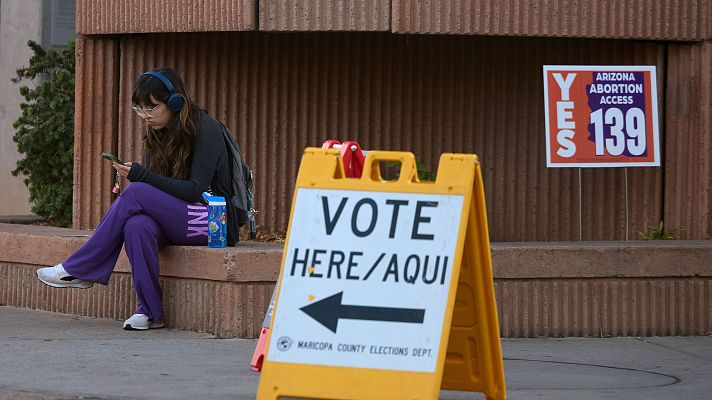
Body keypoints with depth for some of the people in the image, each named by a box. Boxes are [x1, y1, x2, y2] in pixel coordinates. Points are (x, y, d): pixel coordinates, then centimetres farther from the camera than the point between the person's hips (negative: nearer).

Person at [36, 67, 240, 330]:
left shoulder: (205, 130, -11)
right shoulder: (157, 132, 11)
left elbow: (196, 190, -18)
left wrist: (141, 176, -23)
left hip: (214, 221, -6)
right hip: (175, 220, 6)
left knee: (137, 193, -27)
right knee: (137, 225, -31)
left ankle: (78, 269, -20)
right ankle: (150, 311, -24)